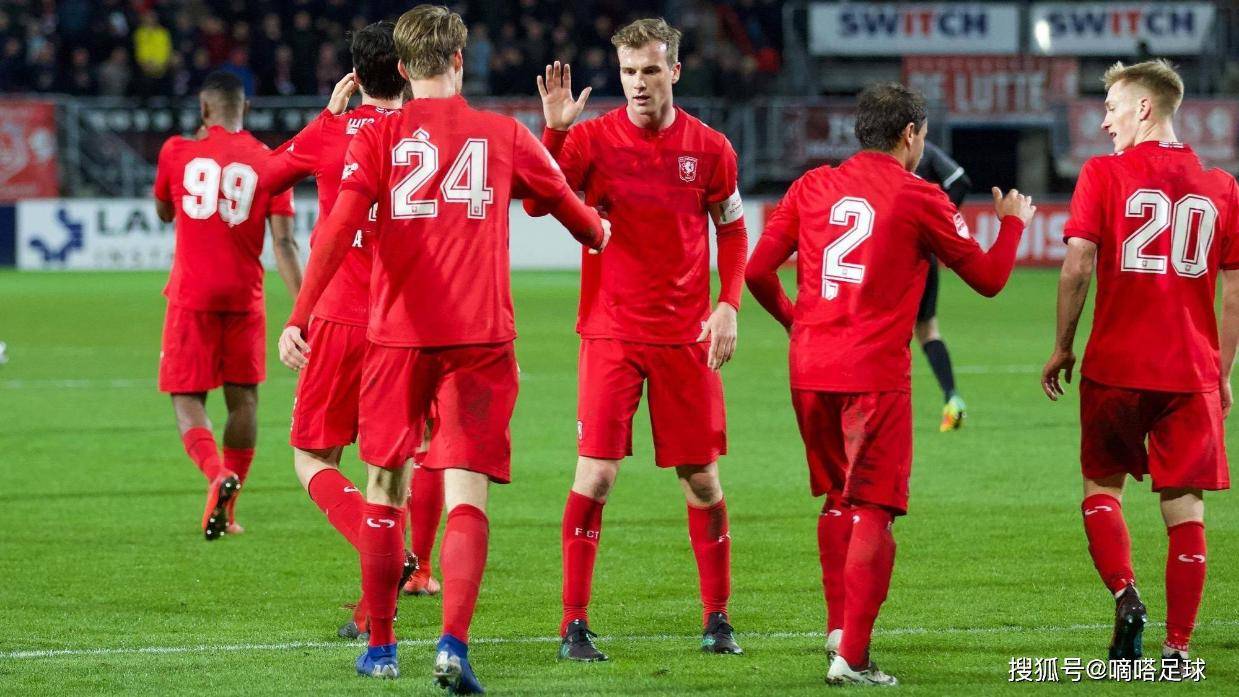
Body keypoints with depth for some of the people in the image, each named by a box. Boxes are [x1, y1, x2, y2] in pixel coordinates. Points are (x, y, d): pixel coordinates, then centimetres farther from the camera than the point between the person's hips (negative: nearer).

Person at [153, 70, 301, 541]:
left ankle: (217, 474, -26)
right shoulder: (269, 163, 0)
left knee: (188, 400, 2)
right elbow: (284, 244, -6)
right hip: (244, 298, 1)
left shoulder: (177, 152, 0)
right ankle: (227, 508, 15)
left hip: (191, 295, -1)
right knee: (243, 398, 14)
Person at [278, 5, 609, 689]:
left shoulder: (377, 137, 3)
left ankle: (380, 646, 22)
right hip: (480, 337, 0)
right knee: (466, 495, -5)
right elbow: (569, 205, 25)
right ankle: (453, 642, -24)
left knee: (385, 488, 15)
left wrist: (298, 318, -17)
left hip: (397, 335, 0)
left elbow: (339, 228, -11)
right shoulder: (505, 134, 9)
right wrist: (599, 233, 48)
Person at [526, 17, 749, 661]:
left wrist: (728, 305, 1)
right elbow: (537, 203, -15)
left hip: (686, 336, 2)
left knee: (701, 478, 5)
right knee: (596, 473, -10)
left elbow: (732, 228, 13)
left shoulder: (709, 148, 2)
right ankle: (574, 625, -4)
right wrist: (553, 131, -26)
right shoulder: (592, 137, -4)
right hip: (611, 333, -2)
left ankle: (717, 618, 18)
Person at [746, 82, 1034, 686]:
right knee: (873, 512, -1)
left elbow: (758, 272, 8)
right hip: (875, 375, -5)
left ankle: (838, 626, 19)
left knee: (839, 500, 22)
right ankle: (851, 658, -7)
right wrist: (1013, 223, 24)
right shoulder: (919, 198, -3)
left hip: (810, 368, 5)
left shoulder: (813, 187, 8)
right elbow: (988, 278, 6)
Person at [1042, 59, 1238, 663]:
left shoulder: (1104, 174, -4)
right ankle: (1177, 649, 2)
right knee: (1184, 508, 5)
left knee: (1101, 486, 16)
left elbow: (1076, 267, -10)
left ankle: (1124, 594, -7)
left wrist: (1062, 347, 1)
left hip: (1115, 366, -2)